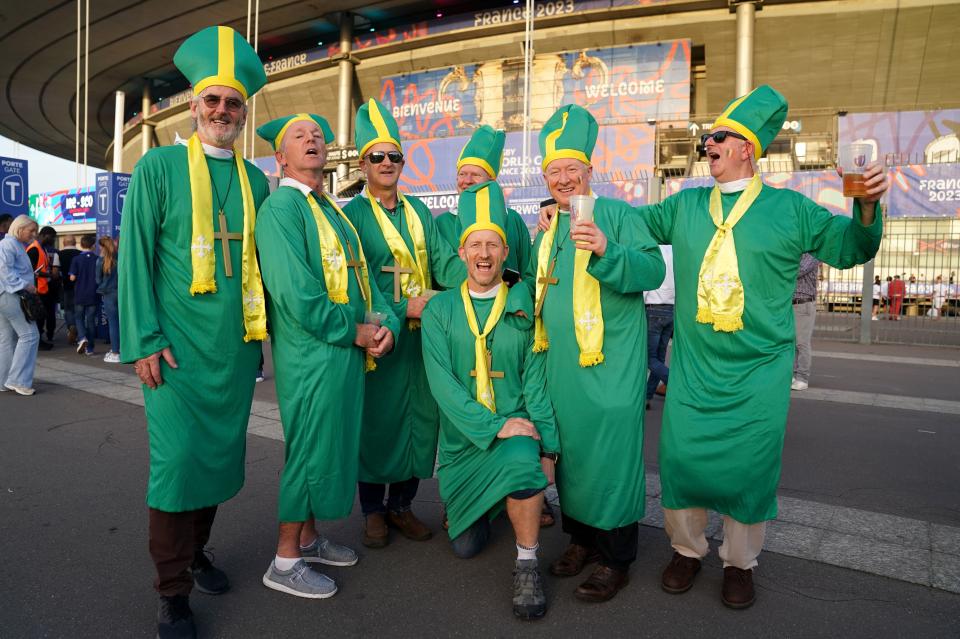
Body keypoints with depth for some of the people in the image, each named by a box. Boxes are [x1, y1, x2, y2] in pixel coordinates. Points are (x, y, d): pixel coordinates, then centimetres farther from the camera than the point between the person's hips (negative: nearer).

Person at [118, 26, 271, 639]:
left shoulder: (255, 179, 12)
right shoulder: (159, 166, 0)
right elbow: (136, 256, -4)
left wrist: (260, 330, 9)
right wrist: (145, 340, -10)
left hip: (236, 345, 4)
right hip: (179, 344, -4)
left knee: (220, 451, 12)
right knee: (178, 459, -2)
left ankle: (196, 549, 33)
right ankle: (173, 590, 13)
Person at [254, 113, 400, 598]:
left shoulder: (333, 210, 16)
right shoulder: (280, 208, -12)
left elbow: (361, 276, 13)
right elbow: (297, 296, -22)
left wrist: (384, 323, -5)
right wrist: (355, 330, -14)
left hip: (348, 352, 9)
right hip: (311, 355, -8)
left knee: (331, 444, 17)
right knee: (310, 448, 1)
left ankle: (307, 537, 35)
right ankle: (285, 561, 19)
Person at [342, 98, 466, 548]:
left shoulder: (419, 212, 13)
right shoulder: (353, 214, -1)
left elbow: (443, 260, 2)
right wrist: (402, 309, -19)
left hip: (423, 333, 5)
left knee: (419, 418, 9)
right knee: (377, 419, 3)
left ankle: (401, 504, 26)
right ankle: (373, 510, 21)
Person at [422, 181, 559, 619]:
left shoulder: (524, 305, -2)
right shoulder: (439, 310, -3)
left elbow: (535, 378, -5)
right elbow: (442, 383, -11)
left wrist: (548, 446, -15)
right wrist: (492, 427, -22)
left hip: (515, 429, -1)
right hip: (463, 441, 2)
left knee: (523, 462, -37)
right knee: (465, 546, 7)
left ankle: (527, 565, -15)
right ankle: (464, 503, 41)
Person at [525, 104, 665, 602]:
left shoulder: (617, 213, -4)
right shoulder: (546, 230, 16)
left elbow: (653, 270, -18)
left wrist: (607, 251, -31)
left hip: (610, 365, -6)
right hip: (561, 365, 7)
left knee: (610, 455, -2)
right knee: (568, 449, 14)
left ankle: (617, 559, 14)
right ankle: (581, 537, 32)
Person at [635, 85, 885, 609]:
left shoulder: (789, 207, 3)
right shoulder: (683, 206, 10)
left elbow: (848, 248, 5)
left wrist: (866, 207, -15)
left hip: (759, 373, -2)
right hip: (692, 368, 2)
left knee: (750, 468, 4)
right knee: (680, 458, 5)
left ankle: (739, 562, 27)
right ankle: (687, 550, 28)